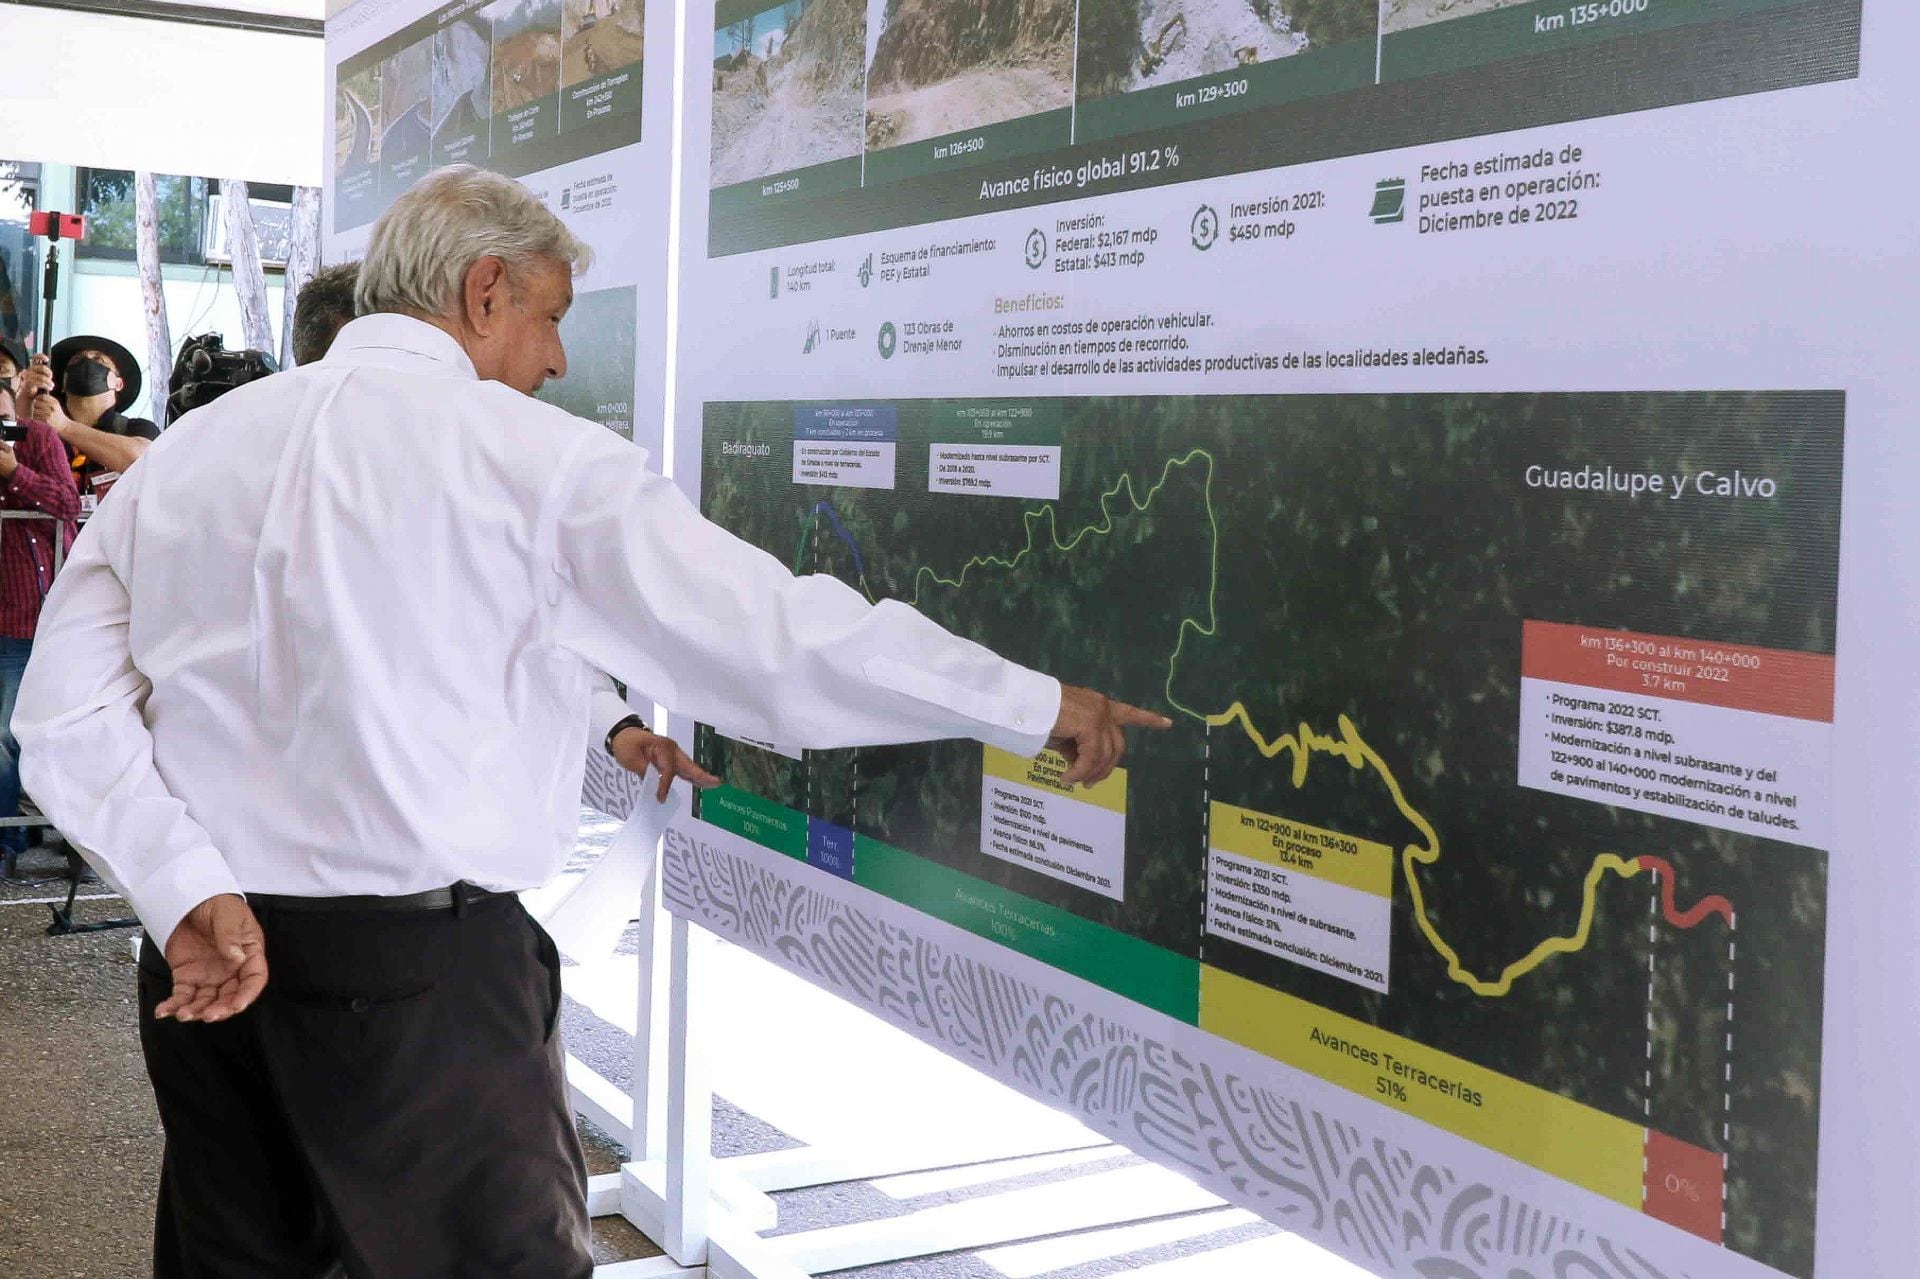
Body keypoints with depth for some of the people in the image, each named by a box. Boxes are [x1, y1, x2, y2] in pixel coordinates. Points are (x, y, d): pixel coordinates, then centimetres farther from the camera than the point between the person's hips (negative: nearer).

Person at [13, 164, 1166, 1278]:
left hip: (206, 967, 6)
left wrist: (189, 897, -6)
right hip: (424, 972, -6)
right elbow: (785, 641, -9)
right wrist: (1038, 706, 0)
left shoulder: (182, 455, 6)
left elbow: (67, 715, 0)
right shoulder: (536, 460, -9)